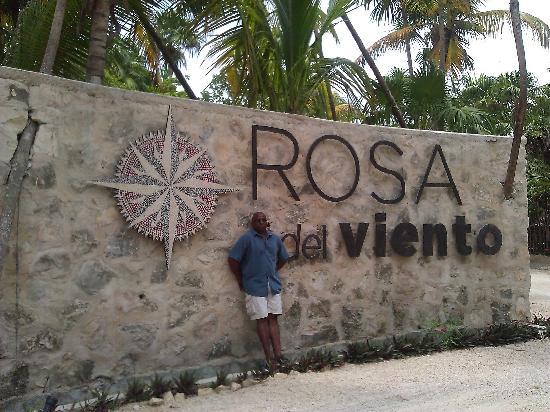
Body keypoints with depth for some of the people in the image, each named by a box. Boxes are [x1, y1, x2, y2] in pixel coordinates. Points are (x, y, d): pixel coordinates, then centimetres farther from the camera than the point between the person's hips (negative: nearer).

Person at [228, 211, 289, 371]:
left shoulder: (275, 238, 7)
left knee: (273, 319, 6)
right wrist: (241, 280, -3)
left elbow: (283, 258, 21)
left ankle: (278, 355, 7)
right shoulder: (246, 238, -8)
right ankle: (269, 358, 3)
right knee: (262, 320, -2)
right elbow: (232, 259, -9)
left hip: (273, 285, 4)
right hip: (255, 286, -4)